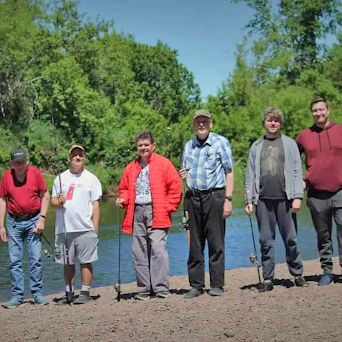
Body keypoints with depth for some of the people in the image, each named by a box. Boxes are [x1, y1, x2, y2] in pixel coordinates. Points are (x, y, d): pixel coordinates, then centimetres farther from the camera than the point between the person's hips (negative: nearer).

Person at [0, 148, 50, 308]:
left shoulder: (35, 173, -4)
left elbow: (45, 196, 1)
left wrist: (42, 218, -7)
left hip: (33, 220, -2)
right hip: (14, 222, 2)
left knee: (36, 259, 0)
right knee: (14, 260, 3)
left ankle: (37, 293, 9)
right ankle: (17, 295, 11)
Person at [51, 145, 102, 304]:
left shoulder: (91, 178, 4)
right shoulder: (60, 178, 13)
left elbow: (96, 204, 1)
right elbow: (53, 201, 14)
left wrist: (95, 228, -5)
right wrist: (58, 202, -11)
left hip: (85, 228, -3)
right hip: (64, 229, 3)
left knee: (86, 261, -1)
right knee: (68, 262, 8)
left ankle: (85, 293, 6)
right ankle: (69, 293, 16)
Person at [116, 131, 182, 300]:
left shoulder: (164, 164, 2)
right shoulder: (131, 167, 16)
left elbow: (175, 187, 0)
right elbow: (124, 188, 24)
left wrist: (168, 208, -6)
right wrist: (123, 199, 3)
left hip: (156, 213, -5)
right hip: (137, 213, 5)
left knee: (158, 249, -13)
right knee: (139, 252, 4)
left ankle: (161, 288, -8)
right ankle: (144, 289, 11)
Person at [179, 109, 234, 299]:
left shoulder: (220, 142, 1)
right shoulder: (189, 145, 15)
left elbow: (229, 173, -3)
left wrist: (228, 199, -11)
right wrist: (183, 175, 0)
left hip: (214, 196, -4)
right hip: (193, 197, 5)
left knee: (216, 242, -2)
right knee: (195, 244, 6)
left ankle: (217, 285, 5)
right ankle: (196, 285, 11)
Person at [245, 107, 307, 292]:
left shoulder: (289, 143, 8)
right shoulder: (256, 146, 14)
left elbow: (297, 172, 2)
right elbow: (250, 175, 12)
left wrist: (297, 197, -7)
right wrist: (249, 200, 4)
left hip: (285, 199, -2)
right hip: (263, 200, 2)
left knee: (290, 239, 0)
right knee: (266, 241, 3)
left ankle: (297, 274, 13)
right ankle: (268, 279, 8)